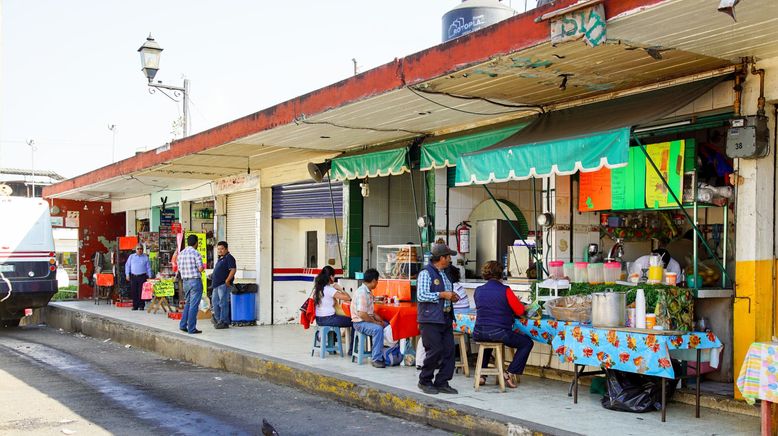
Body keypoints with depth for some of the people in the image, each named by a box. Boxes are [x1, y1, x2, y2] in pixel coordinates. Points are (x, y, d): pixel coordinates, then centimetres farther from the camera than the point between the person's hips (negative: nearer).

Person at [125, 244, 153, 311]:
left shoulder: (145, 257, 7)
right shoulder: (131, 257, 11)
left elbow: (148, 267, 7)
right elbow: (127, 266, 13)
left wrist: (149, 276, 1)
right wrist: (127, 274, 5)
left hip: (142, 277, -2)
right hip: (133, 277, 2)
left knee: (141, 292, -4)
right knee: (134, 292, 1)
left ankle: (141, 305, 2)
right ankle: (135, 305, 8)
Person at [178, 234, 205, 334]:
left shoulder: (181, 253, 8)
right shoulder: (196, 253, -12)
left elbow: (179, 269, 12)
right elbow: (200, 268, -16)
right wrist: (203, 267, 5)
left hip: (185, 281, 7)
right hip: (195, 281, -7)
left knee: (188, 303, 20)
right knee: (194, 305, -2)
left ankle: (183, 325, 17)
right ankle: (191, 329, 0)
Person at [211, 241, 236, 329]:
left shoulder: (229, 258, -10)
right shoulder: (220, 259, 20)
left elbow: (233, 270, -19)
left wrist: (227, 281, -23)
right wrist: (213, 275, 16)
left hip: (224, 285, -10)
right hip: (217, 285, 10)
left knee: (223, 303, -7)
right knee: (215, 302, 15)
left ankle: (224, 322, -2)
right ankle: (218, 320, 26)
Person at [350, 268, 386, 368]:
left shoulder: (368, 291, 12)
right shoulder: (362, 292, -20)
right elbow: (362, 314, -26)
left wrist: (377, 317, 5)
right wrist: (375, 322, -17)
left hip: (368, 320, 10)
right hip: (360, 323, -10)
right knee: (378, 329, -32)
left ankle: (385, 354, 9)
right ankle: (376, 359, -26)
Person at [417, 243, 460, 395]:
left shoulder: (443, 274, 18)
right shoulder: (426, 273, -10)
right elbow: (421, 296, -19)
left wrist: (452, 297, 10)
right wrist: (442, 295, -17)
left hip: (445, 318, 9)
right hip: (431, 319, -8)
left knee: (448, 351, 4)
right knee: (434, 351, -7)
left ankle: (442, 382, 13)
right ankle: (425, 381, 10)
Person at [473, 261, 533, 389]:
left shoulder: (478, 290, 7)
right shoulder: (505, 290, -7)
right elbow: (520, 311, -2)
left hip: (479, 334, 5)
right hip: (499, 333, -5)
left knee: (487, 340, 41)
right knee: (527, 342, 15)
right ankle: (511, 373, 8)